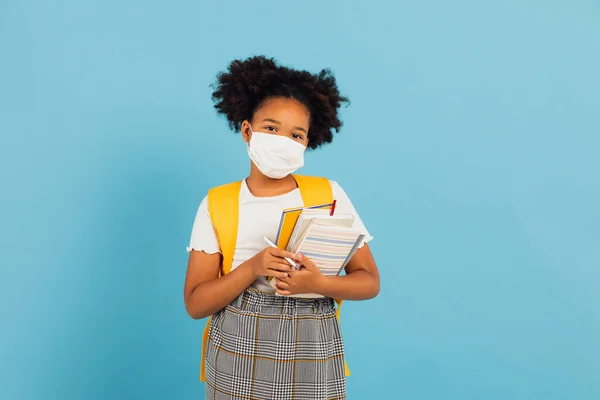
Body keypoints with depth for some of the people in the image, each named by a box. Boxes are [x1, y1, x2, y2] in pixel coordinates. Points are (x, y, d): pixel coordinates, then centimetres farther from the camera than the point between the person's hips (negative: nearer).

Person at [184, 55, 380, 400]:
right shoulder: (217, 205, -3)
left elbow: (369, 282, -1)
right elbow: (196, 303, -5)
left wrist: (319, 284, -20)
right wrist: (252, 268, -20)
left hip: (312, 358, 0)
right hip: (236, 357, 0)